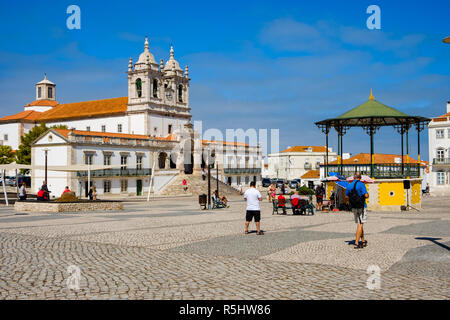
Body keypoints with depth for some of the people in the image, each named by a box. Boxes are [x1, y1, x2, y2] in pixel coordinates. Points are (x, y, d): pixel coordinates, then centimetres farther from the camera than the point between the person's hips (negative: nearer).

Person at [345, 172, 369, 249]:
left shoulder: (349, 186, 5)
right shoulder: (361, 184, -12)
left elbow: (346, 196, 11)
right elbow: (366, 195, -18)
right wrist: (367, 194, 5)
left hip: (354, 207, 6)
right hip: (361, 207, -6)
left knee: (359, 224, 15)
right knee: (360, 225, -4)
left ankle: (363, 241, 23)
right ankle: (356, 243, -9)